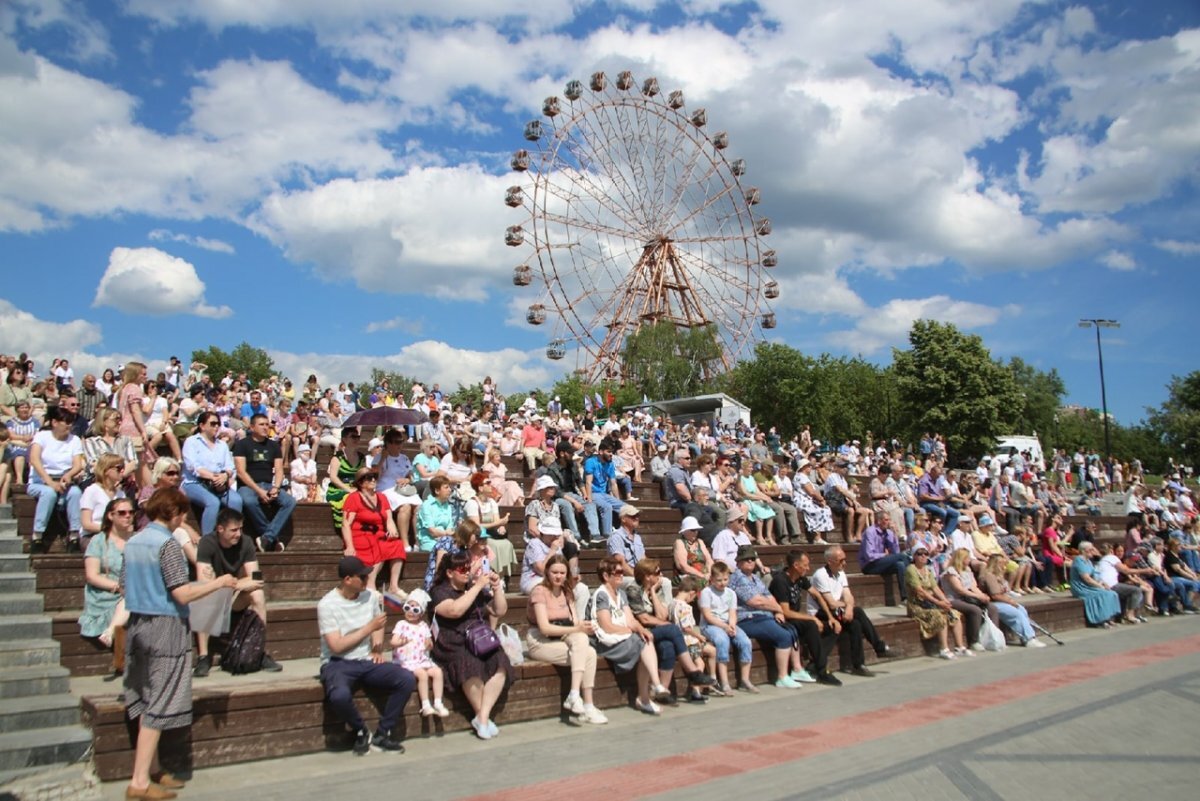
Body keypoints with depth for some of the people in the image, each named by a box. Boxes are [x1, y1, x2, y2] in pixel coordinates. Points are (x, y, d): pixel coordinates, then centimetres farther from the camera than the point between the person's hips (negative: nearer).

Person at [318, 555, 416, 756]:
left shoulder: (371, 595, 5)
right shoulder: (327, 604, -12)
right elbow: (337, 646, -17)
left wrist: (378, 648, 6)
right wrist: (369, 628, -14)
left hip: (367, 661, 5)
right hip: (338, 664, -5)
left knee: (407, 679, -20)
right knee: (339, 695, -38)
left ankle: (383, 734, -5)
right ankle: (361, 732, -6)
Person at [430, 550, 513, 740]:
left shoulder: (477, 590, 20)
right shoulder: (440, 592, 3)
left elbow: (500, 611, 19)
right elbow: (455, 610, -18)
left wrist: (497, 588, 5)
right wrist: (478, 586, -14)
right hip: (454, 646, -4)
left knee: (500, 663, -27)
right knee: (471, 664, -35)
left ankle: (483, 716, -24)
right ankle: (484, 717, -18)